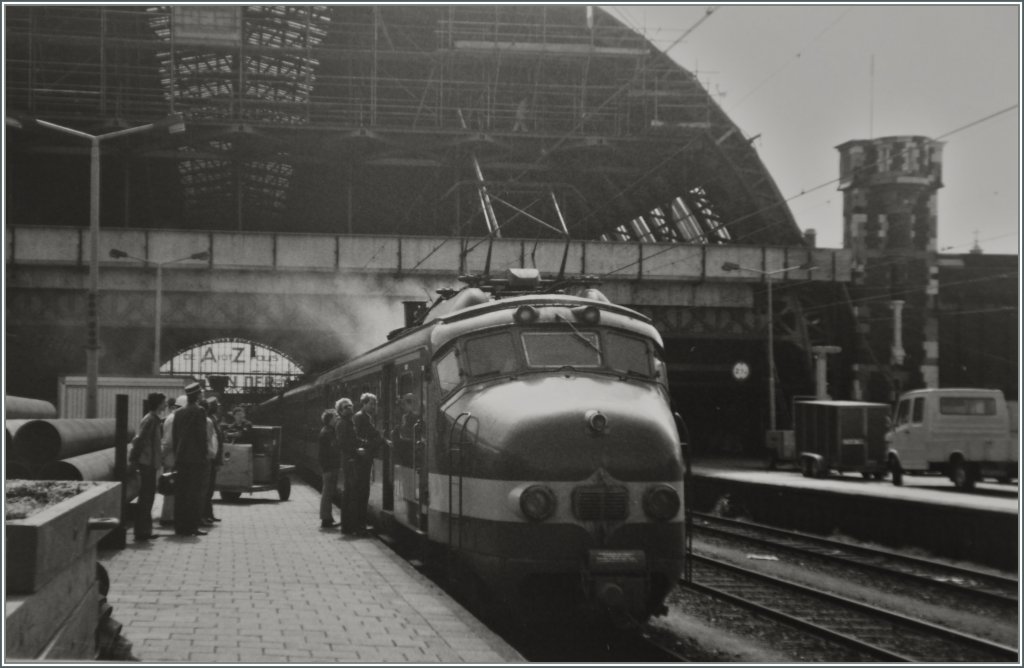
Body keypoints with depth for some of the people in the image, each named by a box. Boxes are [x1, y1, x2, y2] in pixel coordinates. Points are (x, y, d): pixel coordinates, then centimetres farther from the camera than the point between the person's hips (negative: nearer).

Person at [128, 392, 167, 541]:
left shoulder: (155, 419, 13)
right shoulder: (151, 419, -16)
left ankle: (144, 530, 19)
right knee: (146, 497, -5)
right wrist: (134, 459, -18)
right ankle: (141, 531, -2)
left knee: (148, 497, 13)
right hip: (147, 462, -10)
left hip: (149, 463, 10)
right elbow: (139, 439, -20)